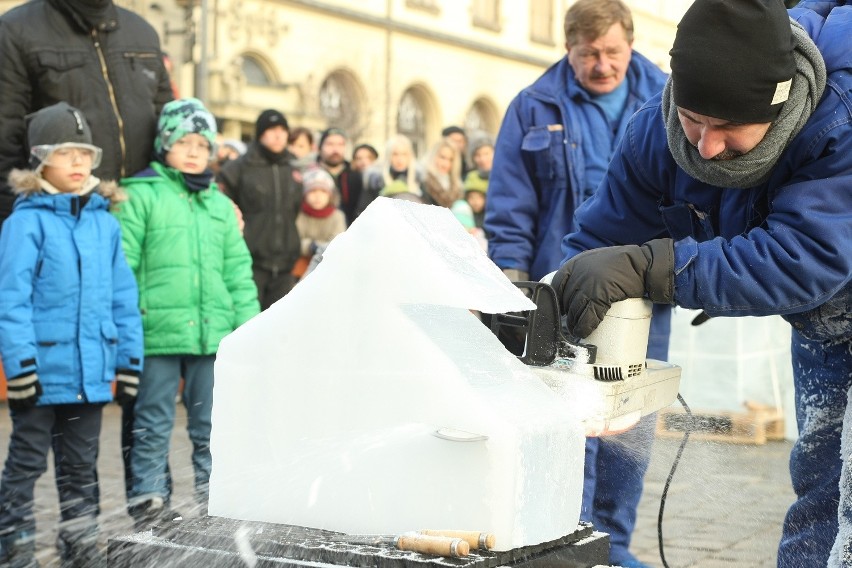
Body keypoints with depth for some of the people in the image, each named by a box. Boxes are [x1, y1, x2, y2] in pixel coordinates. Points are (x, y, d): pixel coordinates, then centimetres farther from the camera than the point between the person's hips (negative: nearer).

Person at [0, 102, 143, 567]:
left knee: (82, 465, 17)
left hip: (91, 369, 5)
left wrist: (129, 358, 8)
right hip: (42, 368, -5)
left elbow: (123, 296, 10)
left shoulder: (105, 222, 6)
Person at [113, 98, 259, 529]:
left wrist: (248, 324, 9)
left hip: (213, 333, 5)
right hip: (158, 333, -5)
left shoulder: (220, 205, 15)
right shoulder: (140, 195, -1)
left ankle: (213, 501, 23)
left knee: (212, 424, 12)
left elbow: (238, 271, 16)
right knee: (153, 424, 2)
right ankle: (149, 503, 11)